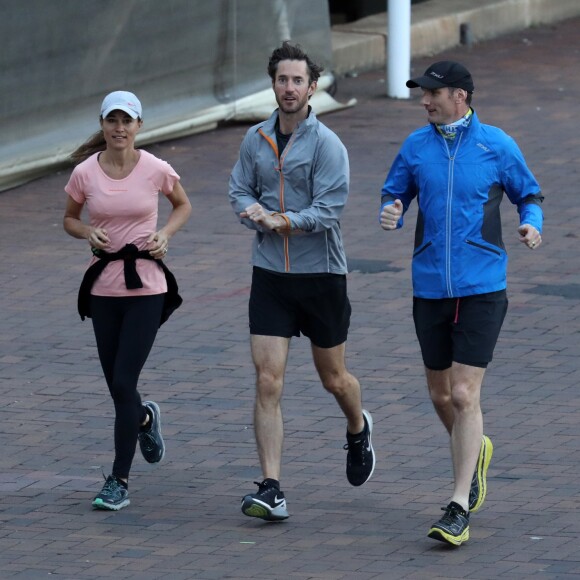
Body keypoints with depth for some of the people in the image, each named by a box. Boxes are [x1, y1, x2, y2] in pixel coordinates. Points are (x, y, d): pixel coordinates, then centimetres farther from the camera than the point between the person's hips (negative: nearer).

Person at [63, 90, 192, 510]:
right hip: (103, 287, 3)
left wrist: (165, 234, -6)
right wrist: (88, 233, -10)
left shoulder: (156, 170, -6)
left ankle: (119, 481, -3)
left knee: (124, 384, -11)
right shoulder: (85, 173, -3)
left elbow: (183, 205, 12)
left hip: (146, 287, -2)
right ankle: (145, 418, 46)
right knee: (118, 387, 8)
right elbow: (69, 219, 12)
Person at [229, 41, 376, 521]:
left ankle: (358, 430, 48)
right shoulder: (256, 140, 4)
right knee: (268, 381, -9)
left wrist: (285, 221, -31)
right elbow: (240, 190, 11)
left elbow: (328, 211, -17)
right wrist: (255, 210, -11)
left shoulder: (327, 144, -11)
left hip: (321, 274, -3)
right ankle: (271, 490, -11)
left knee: (334, 379, 13)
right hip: (270, 277, 3)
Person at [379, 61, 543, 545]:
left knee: (464, 395, -11)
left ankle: (460, 508, -7)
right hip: (430, 287, 4)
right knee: (441, 394, 12)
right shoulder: (416, 147, 5)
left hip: (482, 288, -4)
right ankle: (476, 450, 44)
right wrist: (390, 213, -8)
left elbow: (529, 195, 9)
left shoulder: (496, 146, -2)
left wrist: (532, 224, -12)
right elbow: (394, 193, 15)